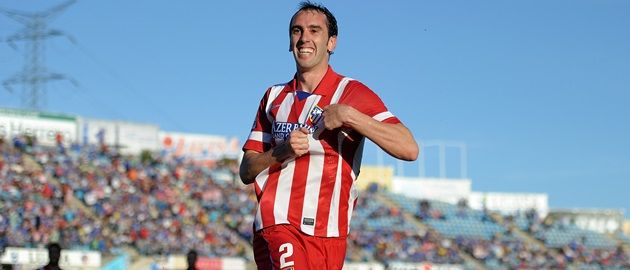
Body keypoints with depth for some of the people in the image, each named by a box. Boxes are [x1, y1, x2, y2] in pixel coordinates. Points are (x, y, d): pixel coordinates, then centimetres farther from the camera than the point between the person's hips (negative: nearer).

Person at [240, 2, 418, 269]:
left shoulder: (353, 93, 2)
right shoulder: (274, 97, 16)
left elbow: (409, 149, -11)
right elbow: (246, 172, 14)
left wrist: (347, 115, -15)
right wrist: (281, 151, -5)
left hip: (327, 233, -2)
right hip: (275, 224, 2)